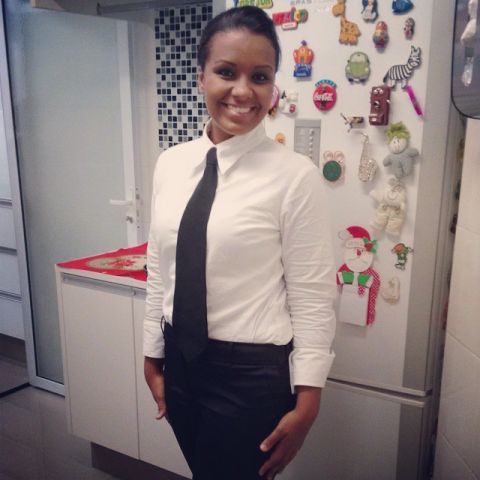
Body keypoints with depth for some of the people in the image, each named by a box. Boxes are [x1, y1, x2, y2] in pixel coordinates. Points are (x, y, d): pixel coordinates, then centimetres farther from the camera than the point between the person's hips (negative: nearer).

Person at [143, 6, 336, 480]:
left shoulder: (295, 175, -16)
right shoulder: (169, 163, -1)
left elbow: (313, 298, -12)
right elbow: (159, 272, 5)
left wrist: (306, 400, -9)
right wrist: (153, 356, 11)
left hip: (252, 371, -5)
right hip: (179, 360, 5)